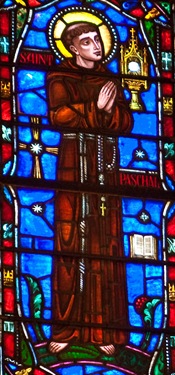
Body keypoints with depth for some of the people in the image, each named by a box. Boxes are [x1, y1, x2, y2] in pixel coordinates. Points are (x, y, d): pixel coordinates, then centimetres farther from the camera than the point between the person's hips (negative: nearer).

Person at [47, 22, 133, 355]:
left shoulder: (110, 81, 18)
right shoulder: (60, 78, 7)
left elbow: (126, 122, 7)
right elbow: (59, 116, -10)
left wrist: (109, 109, -12)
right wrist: (96, 108, -14)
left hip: (105, 164, 3)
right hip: (74, 161, -3)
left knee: (105, 243, -3)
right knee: (71, 240, -9)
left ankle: (104, 328, -4)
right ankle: (66, 329, -9)